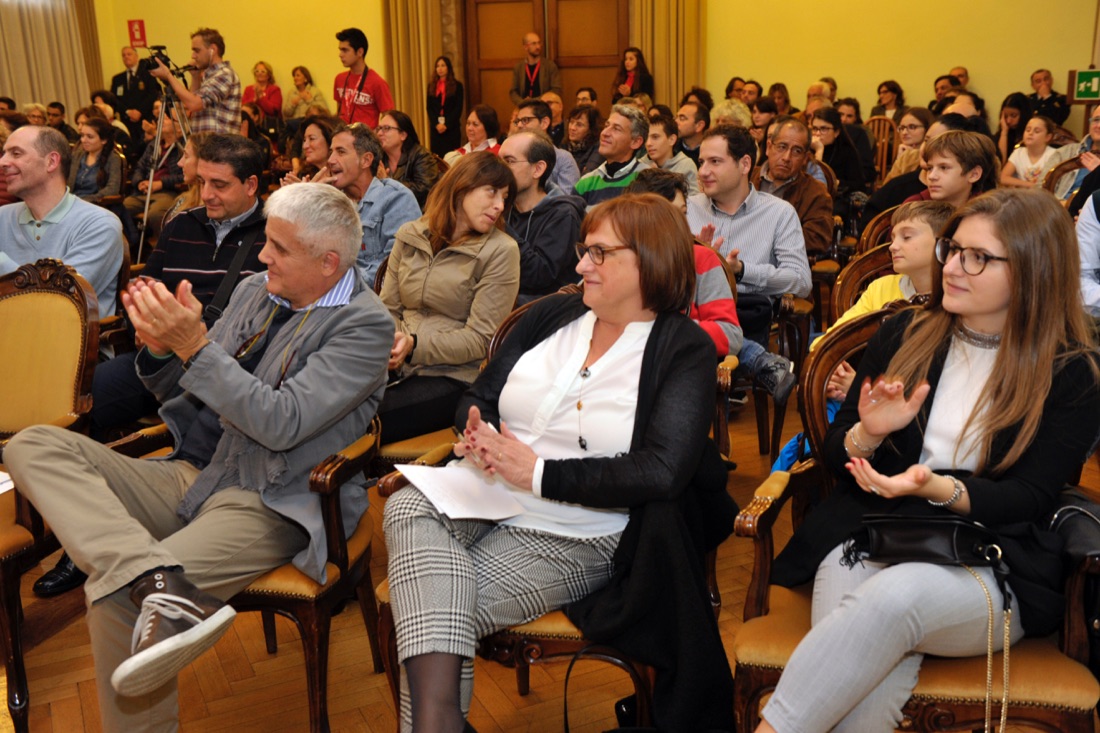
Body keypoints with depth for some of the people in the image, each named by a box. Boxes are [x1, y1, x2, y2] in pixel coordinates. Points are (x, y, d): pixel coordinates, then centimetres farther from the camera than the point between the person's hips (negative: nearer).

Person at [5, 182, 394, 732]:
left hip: (272, 505, -8)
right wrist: (162, 348, -6)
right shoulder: (254, 291, 11)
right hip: (192, 477, 8)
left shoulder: (364, 325, -11)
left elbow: (282, 424, -19)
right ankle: (161, 584, -32)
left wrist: (195, 346, -22)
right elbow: (195, 397, 16)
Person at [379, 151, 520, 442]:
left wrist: (415, 346, -19)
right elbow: (388, 309, 13)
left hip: (455, 377, -4)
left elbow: (480, 339, -7)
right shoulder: (410, 235, 12)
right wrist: (388, 345, -10)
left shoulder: (500, 251, -3)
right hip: (400, 369, 4)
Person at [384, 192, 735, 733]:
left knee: (438, 612, -26)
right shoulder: (551, 314, 11)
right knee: (408, 506, -29)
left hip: (574, 539, -4)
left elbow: (662, 472, -17)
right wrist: (478, 435, -11)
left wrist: (537, 473, -18)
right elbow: (477, 399, 15)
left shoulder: (684, 351, -4)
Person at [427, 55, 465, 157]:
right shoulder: (431, 85, 11)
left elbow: (458, 108, -3)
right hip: (436, 127, 2)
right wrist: (436, 124, -9)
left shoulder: (457, 85, 3)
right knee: (437, 156, 0)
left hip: (452, 127, -2)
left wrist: (446, 125, -13)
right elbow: (429, 107, 6)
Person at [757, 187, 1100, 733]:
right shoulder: (905, 335, 11)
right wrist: (867, 435, -12)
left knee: (896, 594, -37)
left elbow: (1029, 498, -4)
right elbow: (833, 453, 12)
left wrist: (937, 488, -23)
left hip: (989, 563, -2)